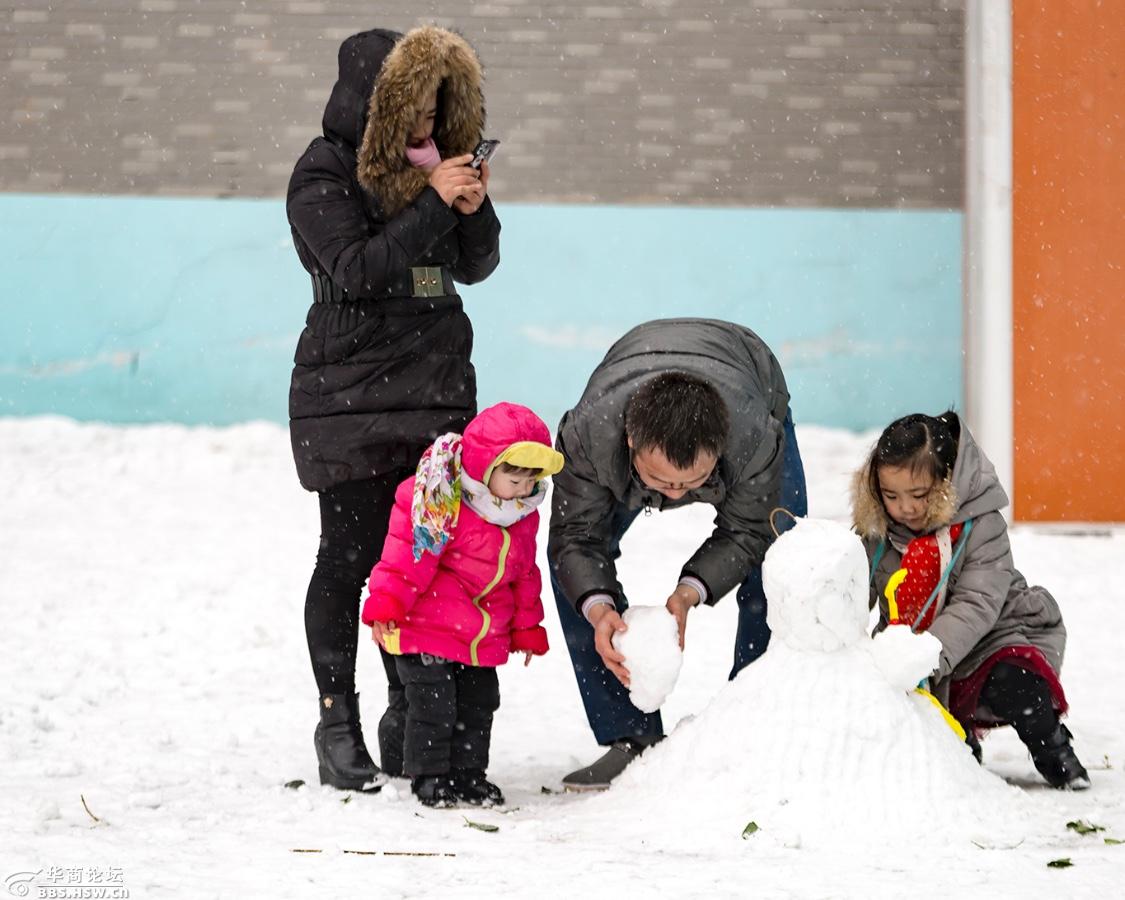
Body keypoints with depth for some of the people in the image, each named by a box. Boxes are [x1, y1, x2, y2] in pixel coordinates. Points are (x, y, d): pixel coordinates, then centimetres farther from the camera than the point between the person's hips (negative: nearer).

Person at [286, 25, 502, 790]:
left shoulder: (430, 162, 12)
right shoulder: (324, 174, -5)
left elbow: (476, 267, 16)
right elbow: (355, 269, -17)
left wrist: (475, 210, -4)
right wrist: (433, 205, -19)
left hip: (439, 390, 5)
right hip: (350, 397, -5)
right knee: (350, 557, -4)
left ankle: (411, 719, 12)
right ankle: (338, 725, 3)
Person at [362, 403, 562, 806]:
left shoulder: (522, 516, 5)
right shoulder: (440, 503, -20)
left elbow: (524, 575, 16)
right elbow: (407, 557, -21)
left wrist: (527, 629, 19)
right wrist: (386, 606, -26)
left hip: (483, 637, 7)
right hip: (426, 631, -7)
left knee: (478, 704, 12)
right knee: (433, 704, -7)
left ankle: (467, 773, 25)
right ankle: (429, 776, 7)